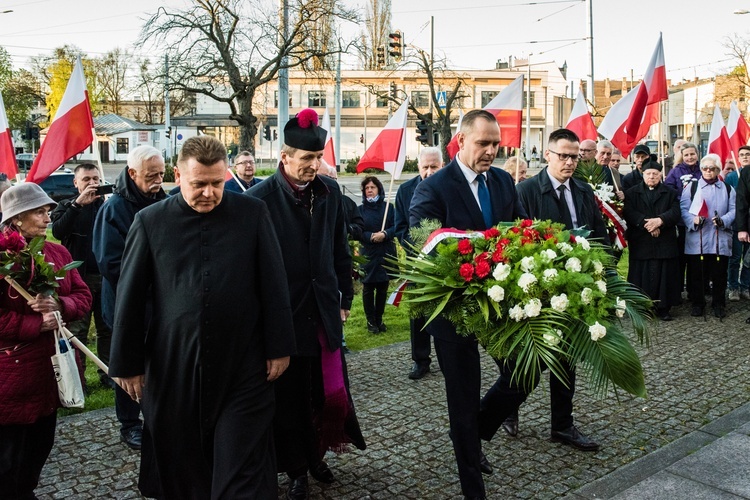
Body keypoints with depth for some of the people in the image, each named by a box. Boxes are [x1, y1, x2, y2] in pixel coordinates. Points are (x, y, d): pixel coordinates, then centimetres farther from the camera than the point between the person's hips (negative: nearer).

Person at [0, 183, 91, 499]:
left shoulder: (58, 252, 6)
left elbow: (83, 297, 6)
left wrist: (60, 306, -15)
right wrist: (37, 324, -20)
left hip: (51, 365, 6)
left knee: (41, 446, 19)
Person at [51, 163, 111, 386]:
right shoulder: (66, 206, 5)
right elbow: (58, 231, -16)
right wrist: (78, 204, -21)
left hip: (105, 276, 2)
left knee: (107, 328, 9)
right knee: (77, 330, 4)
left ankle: (108, 373, 19)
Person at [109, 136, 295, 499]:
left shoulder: (253, 213, -1)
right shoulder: (150, 221, -1)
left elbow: (274, 286, 1)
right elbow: (130, 297, 3)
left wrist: (278, 347, 1)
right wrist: (127, 363, 5)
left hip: (242, 366, -1)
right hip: (173, 367, 2)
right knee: (182, 467, 17)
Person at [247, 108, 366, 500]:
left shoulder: (329, 192, 3)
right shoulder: (260, 199, -12)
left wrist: (344, 298, 12)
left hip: (323, 309, 4)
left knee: (326, 389, 11)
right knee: (289, 394, 10)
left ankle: (316, 455, 35)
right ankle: (297, 469, 29)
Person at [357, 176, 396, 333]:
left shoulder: (388, 207, 5)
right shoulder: (360, 209, 3)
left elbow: (395, 226, 0)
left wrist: (384, 234, -18)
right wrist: (371, 236, -18)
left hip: (386, 254, 1)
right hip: (368, 254, -1)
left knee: (383, 288, 7)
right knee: (368, 288, 2)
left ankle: (379, 319, 20)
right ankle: (370, 321, 13)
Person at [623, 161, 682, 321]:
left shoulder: (670, 193, 13)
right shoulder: (632, 192, 9)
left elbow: (675, 212, 0)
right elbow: (628, 212, -5)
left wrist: (660, 220, -18)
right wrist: (646, 223, -17)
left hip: (665, 242, 1)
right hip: (640, 242, -1)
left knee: (664, 274, 1)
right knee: (642, 275, -1)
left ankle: (663, 308, 8)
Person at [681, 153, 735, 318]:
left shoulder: (728, 189, 11)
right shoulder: (691, 187, 7)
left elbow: (733, 210, 5)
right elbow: (683, 208, 0)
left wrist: (723, 221, -14)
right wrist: (693, 220, -18)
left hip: (720, 240, 1)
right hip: (696, 240, -1)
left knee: (719, 274, 6)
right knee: (696, 273, 3)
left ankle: (718, 304, 19)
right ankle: (697, 303, 16)